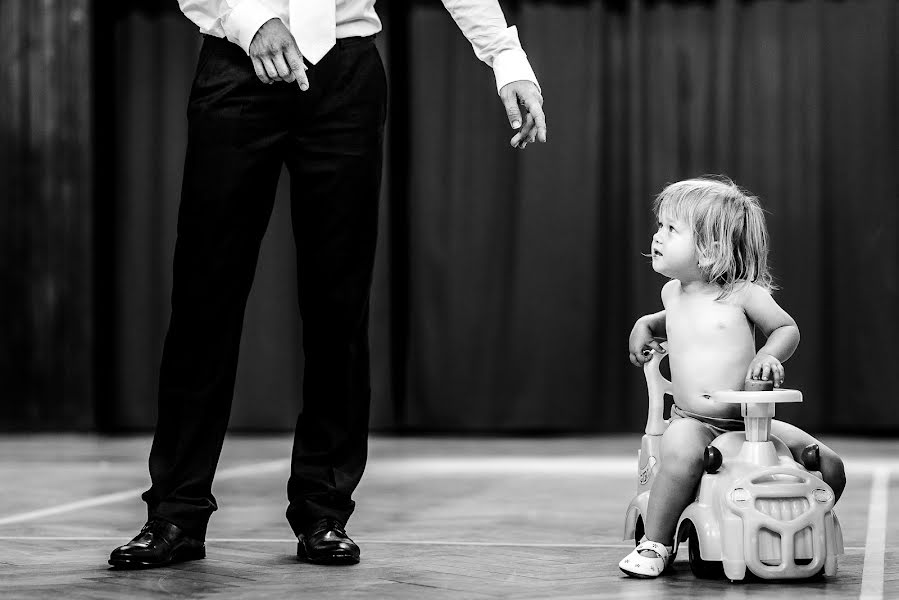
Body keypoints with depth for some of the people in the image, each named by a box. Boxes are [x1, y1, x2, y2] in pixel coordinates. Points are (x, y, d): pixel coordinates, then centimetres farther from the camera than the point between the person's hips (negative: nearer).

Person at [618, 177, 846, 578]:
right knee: (681, 451, -36)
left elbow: (787, 328, 6)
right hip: (692, 422, 1)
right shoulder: (673, 293, 9)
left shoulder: (742, 294, -4)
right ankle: (655, 544, -21)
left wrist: (770, 356, -13)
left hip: (749, 422, -1)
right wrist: (645, 326, 18)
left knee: (829, 466, -10)